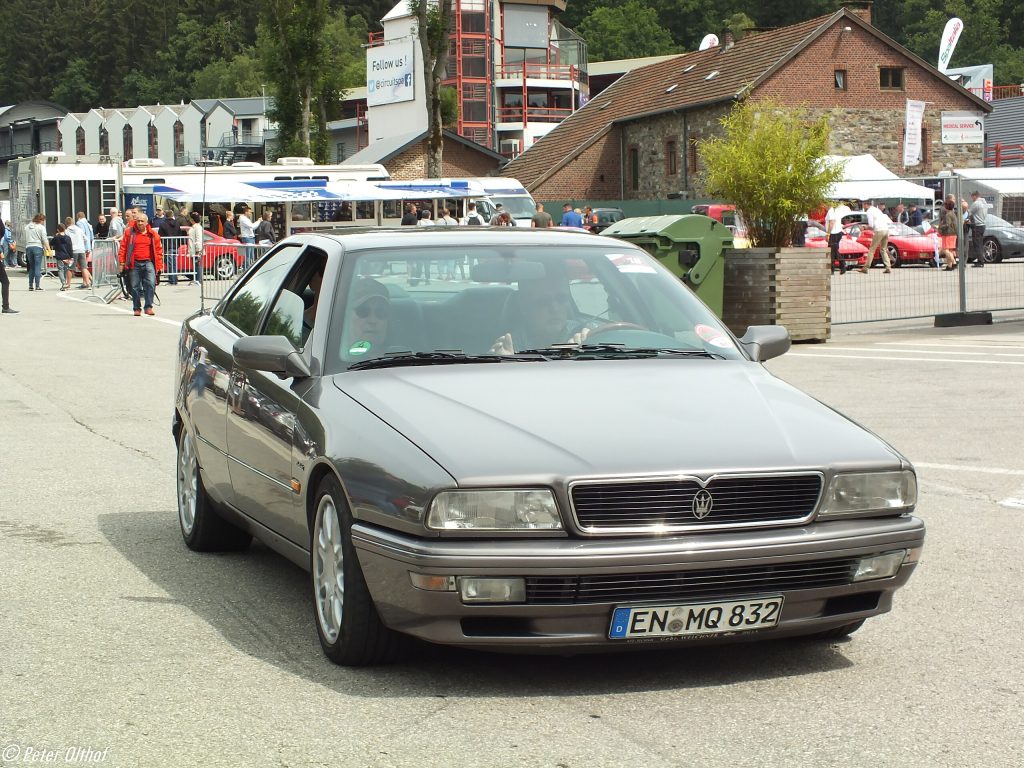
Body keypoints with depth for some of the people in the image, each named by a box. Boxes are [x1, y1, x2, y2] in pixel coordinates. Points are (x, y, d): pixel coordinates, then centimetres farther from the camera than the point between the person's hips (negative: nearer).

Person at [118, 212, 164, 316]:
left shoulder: (153, 234, 7)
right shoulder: (130, 233, 5)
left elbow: (158, 249, 9)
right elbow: (123, 248, 5)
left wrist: (159, 265, 4)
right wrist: (122, 262, -2)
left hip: (148, 263, 0)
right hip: (134, 264, 0)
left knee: (151, 284, -12)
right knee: (135, 287, 4)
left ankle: (148, 307, -4)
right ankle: (137, 308, 14)